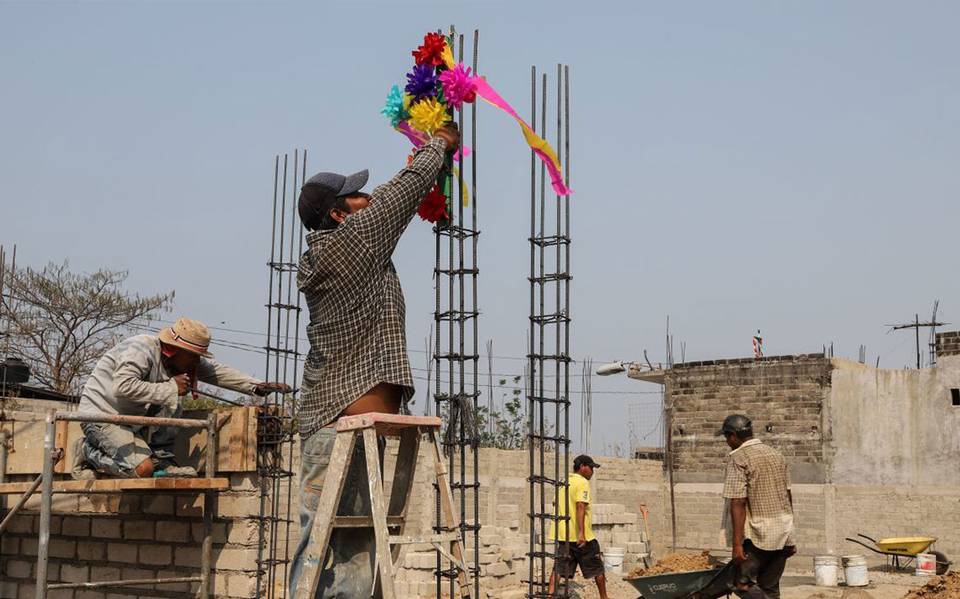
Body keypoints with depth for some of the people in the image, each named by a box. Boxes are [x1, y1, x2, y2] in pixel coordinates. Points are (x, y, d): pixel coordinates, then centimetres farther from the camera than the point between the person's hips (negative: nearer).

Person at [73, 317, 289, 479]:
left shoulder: (181, 358, 4)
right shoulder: (141, 350, -23)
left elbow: (217, 371, 7)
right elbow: (122, 387, -36)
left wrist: (257, 386, -4)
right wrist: (171, 388, -29)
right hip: (100, 414, -9)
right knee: (143, 469, -23)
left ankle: (162, 461, -3)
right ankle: (89, 452, -2)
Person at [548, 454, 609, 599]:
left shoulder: (564, 483, 16)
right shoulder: (582, 482, -10)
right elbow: (580, 506, -22)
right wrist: (581, 533, -27)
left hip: (563, 534, 7)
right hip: (582, 537, -7)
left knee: (559, 569, 1)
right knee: (597, 568, 11)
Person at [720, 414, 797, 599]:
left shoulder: (738, 458, -10)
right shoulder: (776, 454, 13)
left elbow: (738, 503, -17)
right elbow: (788, 496, 17)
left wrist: (737, 543, -18)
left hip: (757, 534, -7)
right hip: (783, 533, 7)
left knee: (743, 583, 1)